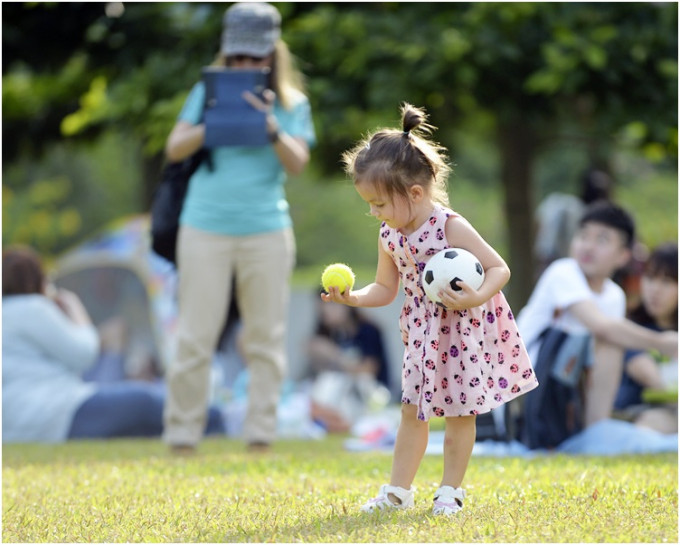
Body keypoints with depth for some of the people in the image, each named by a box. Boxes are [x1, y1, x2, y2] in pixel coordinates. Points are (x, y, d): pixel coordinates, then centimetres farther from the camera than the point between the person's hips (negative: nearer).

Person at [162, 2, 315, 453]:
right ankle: (181, 433, 4)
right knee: (195, 336, -1)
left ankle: (261, 433, 7)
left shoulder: (291, 104, 7)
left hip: (267, 231, 0)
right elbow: (174, 149, 3)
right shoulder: (208, 93, 8)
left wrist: (271, 129, -19)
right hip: (205, 227, 0)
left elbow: (297, 163, -4)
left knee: (266, 335, 2)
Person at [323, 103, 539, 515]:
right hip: (423, 332, 6)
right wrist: (354, 298, -10)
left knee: (460, 412, 4)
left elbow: (500, 268, -20)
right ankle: (399, 490, 17)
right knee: (412, 409, 9)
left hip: (463, 329, -6)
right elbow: (386, 288, 8)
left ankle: (451, 490, 15)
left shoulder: (450, 227, -23)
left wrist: (476, 299, -36)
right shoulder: (390, 236, -4)